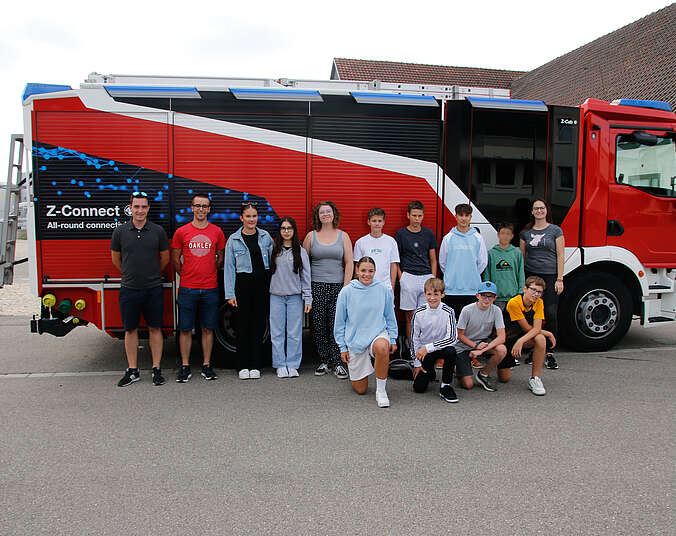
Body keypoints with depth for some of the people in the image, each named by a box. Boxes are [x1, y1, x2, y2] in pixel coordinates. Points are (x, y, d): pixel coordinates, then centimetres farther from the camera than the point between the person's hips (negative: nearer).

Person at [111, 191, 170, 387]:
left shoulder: (158, 231, -1)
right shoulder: (120, 231, 1)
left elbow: (165, 258, 10)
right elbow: (116, 259, 13)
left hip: (153, 289, -1)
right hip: (129, 289, 1)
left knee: (155, 328, 6)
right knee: (130, 329, 8)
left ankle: (156, 369, 15)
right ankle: (132, 371, 18)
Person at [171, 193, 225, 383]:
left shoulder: (217, 232, 5)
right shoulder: (181, 232, 2)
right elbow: (175, 260, 9)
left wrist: (208, 274, 10)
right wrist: (187, 276, 9)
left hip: (210, 289, 1)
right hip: (187, 289, -1)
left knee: (208, 329, 7)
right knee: (185, 329, 3)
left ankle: (206, 366, 17)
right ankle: (185, 367, 13)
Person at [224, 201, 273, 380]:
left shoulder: (266, 236, 8)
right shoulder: (233, 239, 2)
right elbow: (229, 268, 1)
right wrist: (230, 294, -4)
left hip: (262, 283, 2)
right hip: (243, 283, -2)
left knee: (259, 324, 4)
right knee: (243, 324, 2)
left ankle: (256, 365, 12)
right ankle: (243, 366, 11)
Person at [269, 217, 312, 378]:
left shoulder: (301, 251, 5)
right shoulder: (273, 250, 6)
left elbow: (305, 276, 3)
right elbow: (267, 271, 9)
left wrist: (308, 299, -1)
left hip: (295, 297, -1)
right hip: (276, 296, 1)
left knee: (294, 333, 2)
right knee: (277, 332, 3)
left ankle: (293, 365, 11)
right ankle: (281, 365, 12)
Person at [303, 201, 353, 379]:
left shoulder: (343, 236, 7)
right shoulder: (311, 236, 7)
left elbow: (349, 263, 4)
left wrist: (346, 286, -5)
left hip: (337, 285, 0)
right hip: (316, 286, 0)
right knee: (319, 326, 1)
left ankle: (337, 363, 3)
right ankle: (324, 362, 12)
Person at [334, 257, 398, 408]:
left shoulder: (383, 290, -2)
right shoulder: (346, 292, -5)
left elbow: (390, 317, 10)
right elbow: (340, 322, 2)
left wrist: (393, 340, 5)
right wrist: (343, 347, 2)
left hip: (378, 333, 0)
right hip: (355, 340, 0)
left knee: (382, 347, -40)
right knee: (360, 389, 5)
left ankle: (381, 390, -20)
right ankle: (356, 371, 43)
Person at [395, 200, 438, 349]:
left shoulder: (428, 234, 10)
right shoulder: (401, 234, 3)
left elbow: (433, 259, 14)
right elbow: (395, 260, 5)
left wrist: (433, 279, 5)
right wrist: (401, 278, -5)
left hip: (427, 277, 3)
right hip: (409, 277, -2)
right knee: (410, 316, 1)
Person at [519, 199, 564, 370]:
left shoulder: (555, 230, 5)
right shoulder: (526, 232, 12)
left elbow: (560, 256, 2)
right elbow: (522, 257, 15)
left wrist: (560, 279, -4)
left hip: (550, 276, -2)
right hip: (530, 276, 2)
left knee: (551, 314, -7)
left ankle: (549, 353, -1)